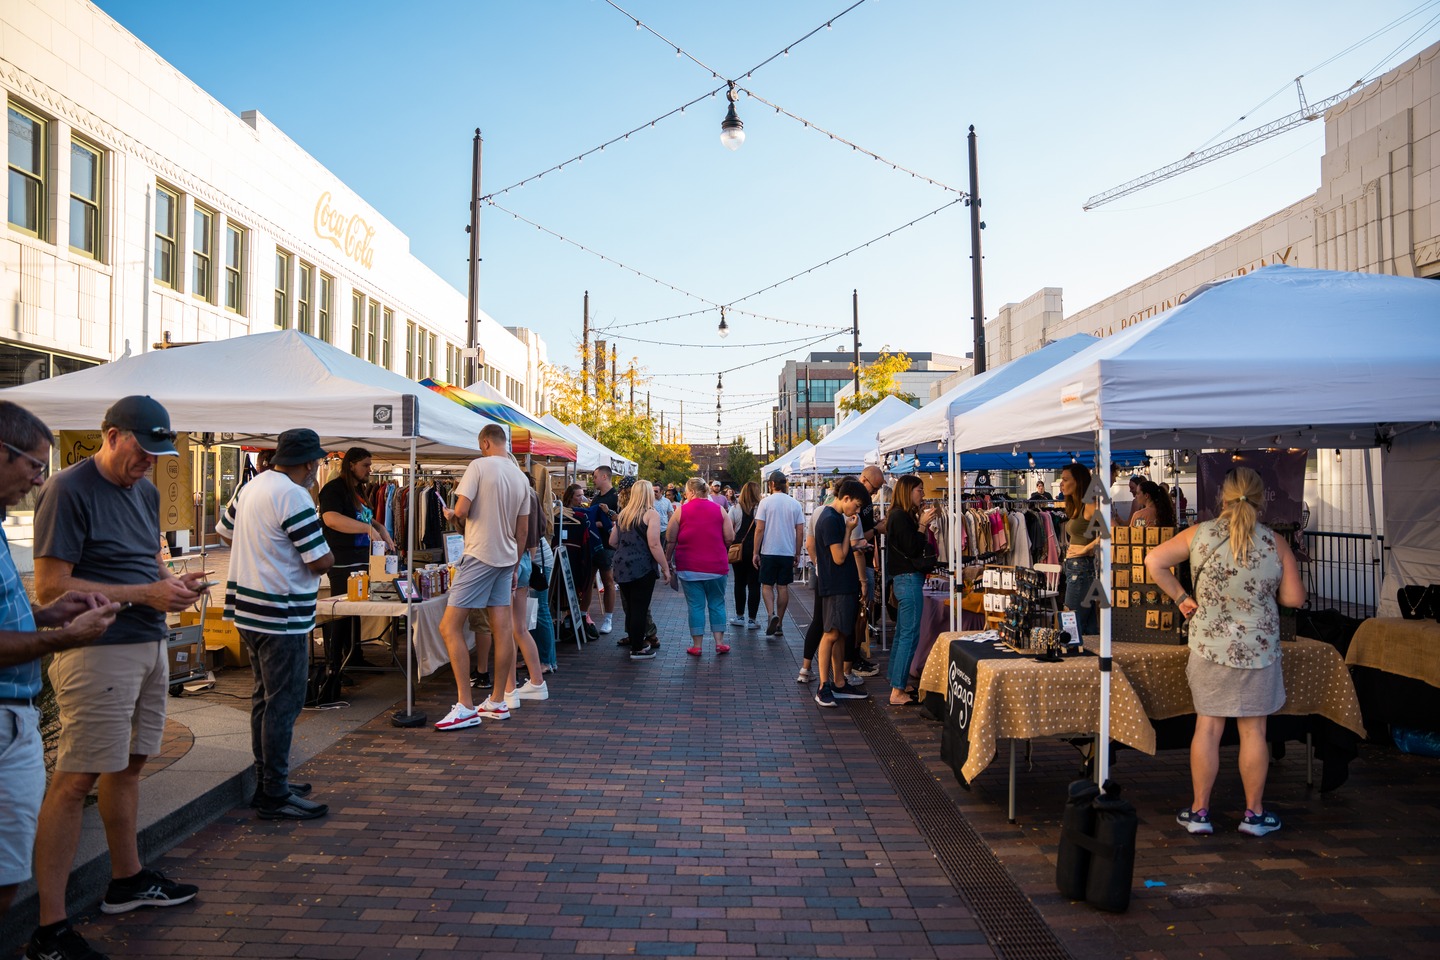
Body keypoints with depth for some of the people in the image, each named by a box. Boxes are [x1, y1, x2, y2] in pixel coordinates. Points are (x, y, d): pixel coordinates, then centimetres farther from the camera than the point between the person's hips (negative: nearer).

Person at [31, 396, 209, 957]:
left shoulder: (145, 492, 15)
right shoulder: (68, 491, -11)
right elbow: (50, 587, -16)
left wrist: (175, 582, 3)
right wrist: (144, 594, -18)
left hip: (149, 646, 8)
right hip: (97, 652, -8)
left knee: (128, 763, 17)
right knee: (75, 780, -6)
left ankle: (127, 880, 32)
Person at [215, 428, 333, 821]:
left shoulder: (251, 487, 10)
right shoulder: (293, 496, -19)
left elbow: (224, 530, 25)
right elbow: (322, 561, -20)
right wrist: (327, 555, 2)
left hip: (248, 609, 10)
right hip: (281, 616, -10)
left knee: (265, 697, 18)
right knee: (284, 704, -3)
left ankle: (267, 781, 28)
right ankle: (275, 796, 3)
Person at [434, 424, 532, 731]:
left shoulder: (479, 466, -10)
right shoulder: (521, 477, 10)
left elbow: (460, 510, -18)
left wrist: (463, 524, 5)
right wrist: (515, 565, 22)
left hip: (480, 555, -7)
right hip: (507, 558, 8)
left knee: (449, 627, -4)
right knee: (502, 629, 9)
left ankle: (465, 707, -7)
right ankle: (498, 702, 17)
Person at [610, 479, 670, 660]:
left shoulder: (623, 514, 12)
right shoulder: (651, 514, -9)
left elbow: (612, 542, 17)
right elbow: (654, 545, -16)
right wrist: (665, 569, -10)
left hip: (622, 567, 7)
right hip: (642, 568, -7)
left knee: (631, 607, 16)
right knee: (640, 608, 1)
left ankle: (635, 642, 27)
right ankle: (637, 650, 7)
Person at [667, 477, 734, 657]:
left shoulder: (681, 511, -2)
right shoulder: (719, 509, 1)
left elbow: (671, 541, -1)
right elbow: (730, 538, -1)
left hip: (689, 567, -1)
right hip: (716, 566, 1)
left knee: (695, 605, 5)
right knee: (717, 603, 13)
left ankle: (696, 645, 9)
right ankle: (719, 642, 12)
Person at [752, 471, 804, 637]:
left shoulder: (766, 502, -6)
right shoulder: (795, 504, 2)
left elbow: (760, 529, -8)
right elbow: (800, 531, 2)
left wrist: (755, 552, -2)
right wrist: (797, 554, 11)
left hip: (769, 551, -2)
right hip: (788, 552, 2)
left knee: (767, 585, 8)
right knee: (783, 587, 9)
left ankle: (771, 614, -14)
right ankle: (779, 624, 13)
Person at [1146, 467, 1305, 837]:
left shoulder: (1199, 534, -6)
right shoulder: (1276, 543, -7)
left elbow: (1153, 561, -7)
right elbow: (1294, 598, -2)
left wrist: (1180, 597, 1)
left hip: (1210, 647, 1)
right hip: (1258, 650, 0)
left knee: (1207, 727, 8)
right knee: (1253, 731, 9)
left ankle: (1199, 811, 15)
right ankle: (1254, 814, 21)